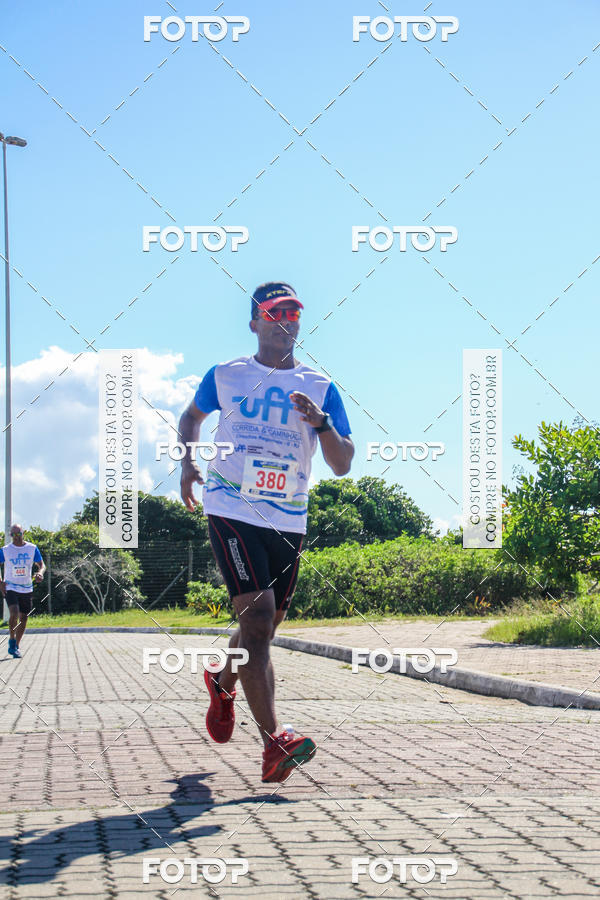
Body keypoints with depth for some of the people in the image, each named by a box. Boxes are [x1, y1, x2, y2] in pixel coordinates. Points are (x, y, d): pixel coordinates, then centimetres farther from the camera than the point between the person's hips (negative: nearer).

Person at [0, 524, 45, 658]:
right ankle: (12, 640, -2)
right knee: (14, 614, -23)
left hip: (27, 589, 3)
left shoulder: (32, 548, 3)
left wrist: (40, 573, -16)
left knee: (23, 619, 5)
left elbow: (41, 565, 8)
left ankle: (16, 646, 20)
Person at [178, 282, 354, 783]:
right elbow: (192, 417, 26)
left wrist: (321, 422, -15)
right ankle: (273, 743, -25)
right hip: (232, 511, -3)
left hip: (288, 521, 3)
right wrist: (188, 463, 8)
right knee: (257, 615, -19)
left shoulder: (320, 388, 8)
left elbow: (342, 465, 4)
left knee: (265, 626, 13)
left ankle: (222, 681, 48)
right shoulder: (225, 376, 7)